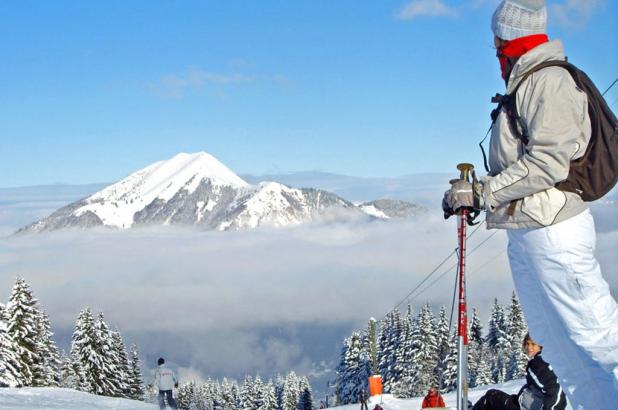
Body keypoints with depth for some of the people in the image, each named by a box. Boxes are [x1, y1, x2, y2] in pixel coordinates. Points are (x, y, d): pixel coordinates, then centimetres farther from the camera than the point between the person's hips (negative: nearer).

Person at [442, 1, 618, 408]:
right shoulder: (526, 83, 16)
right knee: (556, 341, 12)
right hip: (525, 234, 10)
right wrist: (477, 197, 11)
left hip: (554, 232, -10)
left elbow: (548, 163, -20)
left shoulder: (549, 80, -13)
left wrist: (480, 192, -18)